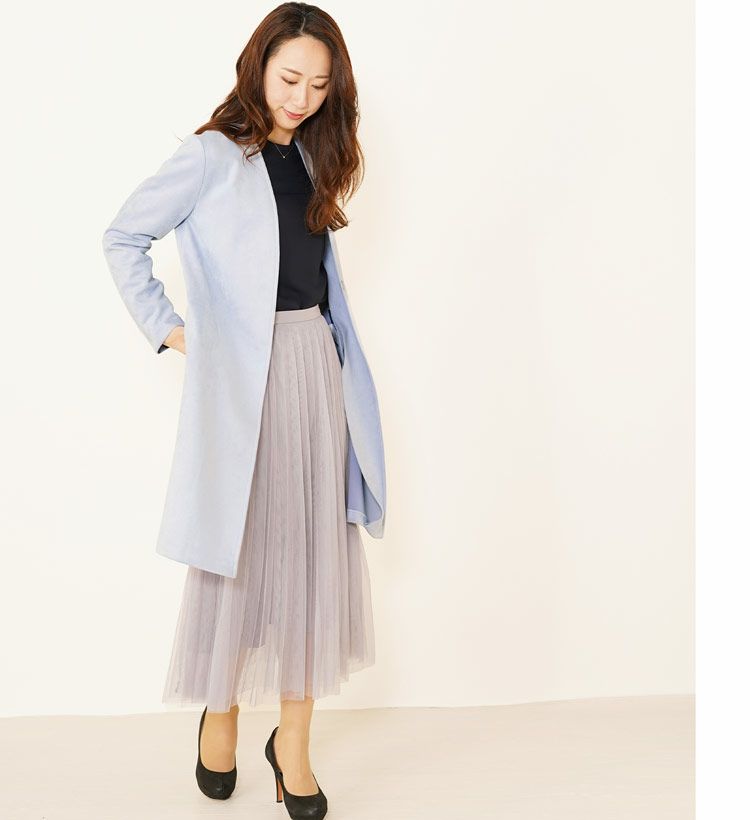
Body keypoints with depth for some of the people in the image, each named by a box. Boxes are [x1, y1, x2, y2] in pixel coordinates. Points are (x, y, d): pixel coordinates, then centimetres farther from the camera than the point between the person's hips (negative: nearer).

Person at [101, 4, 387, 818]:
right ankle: (219, 716, 26)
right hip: (240, 376, -5)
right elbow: (123, 238, -2)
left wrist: (334, 354, 8)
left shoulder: (312, 156, 14)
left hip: (314, 366, 6)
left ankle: (293, 741, 16)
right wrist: (166, 327, -6)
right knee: (236, 547, 4)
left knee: (313, 549, 5)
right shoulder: (213, 156, -4)